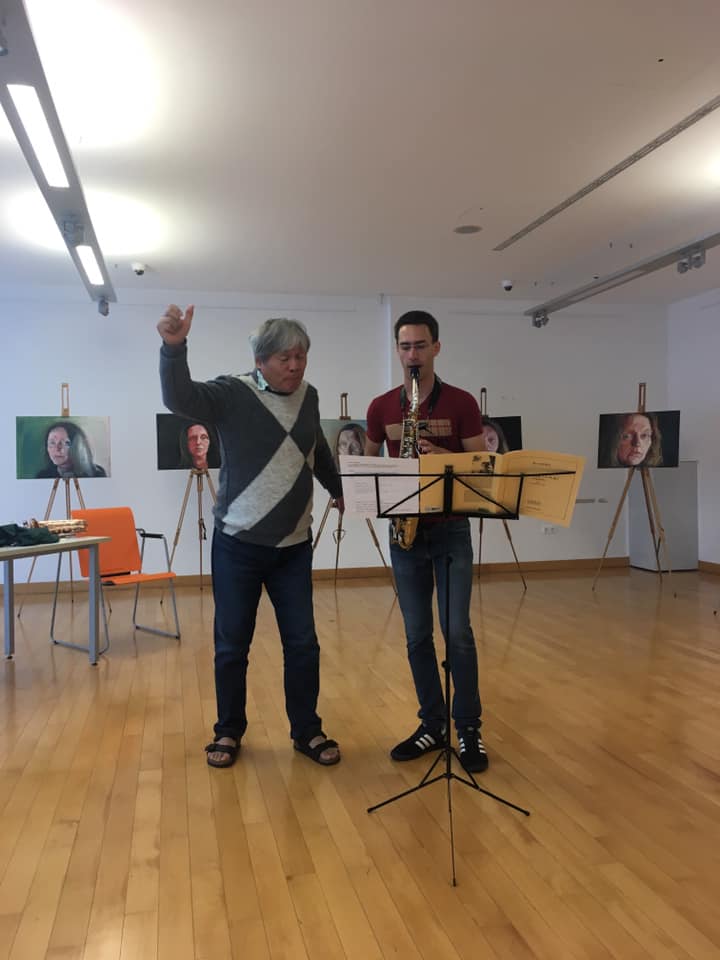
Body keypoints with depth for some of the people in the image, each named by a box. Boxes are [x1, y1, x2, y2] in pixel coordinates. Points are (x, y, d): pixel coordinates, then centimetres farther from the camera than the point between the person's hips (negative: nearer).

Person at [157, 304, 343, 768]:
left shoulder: (309, 397, 7)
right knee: (232, 644, 8)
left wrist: (338, 489, 36)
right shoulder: (233, 393, -8)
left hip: (294, 546, 4)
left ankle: (307, 731, 24)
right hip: (237, 544, -3)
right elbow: (180, 399, -27)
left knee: (303, 643, 7)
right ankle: (229, 731, 26)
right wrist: (174, 348, -43)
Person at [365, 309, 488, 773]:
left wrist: (444, 457, -22)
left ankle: (469, 727, 13)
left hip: (451, 528, -3)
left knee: (458, 631, -3)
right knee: (418, 635, 7)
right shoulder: (381, 407, 5)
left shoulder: (461, 403, -4)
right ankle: (433, 724, 21)